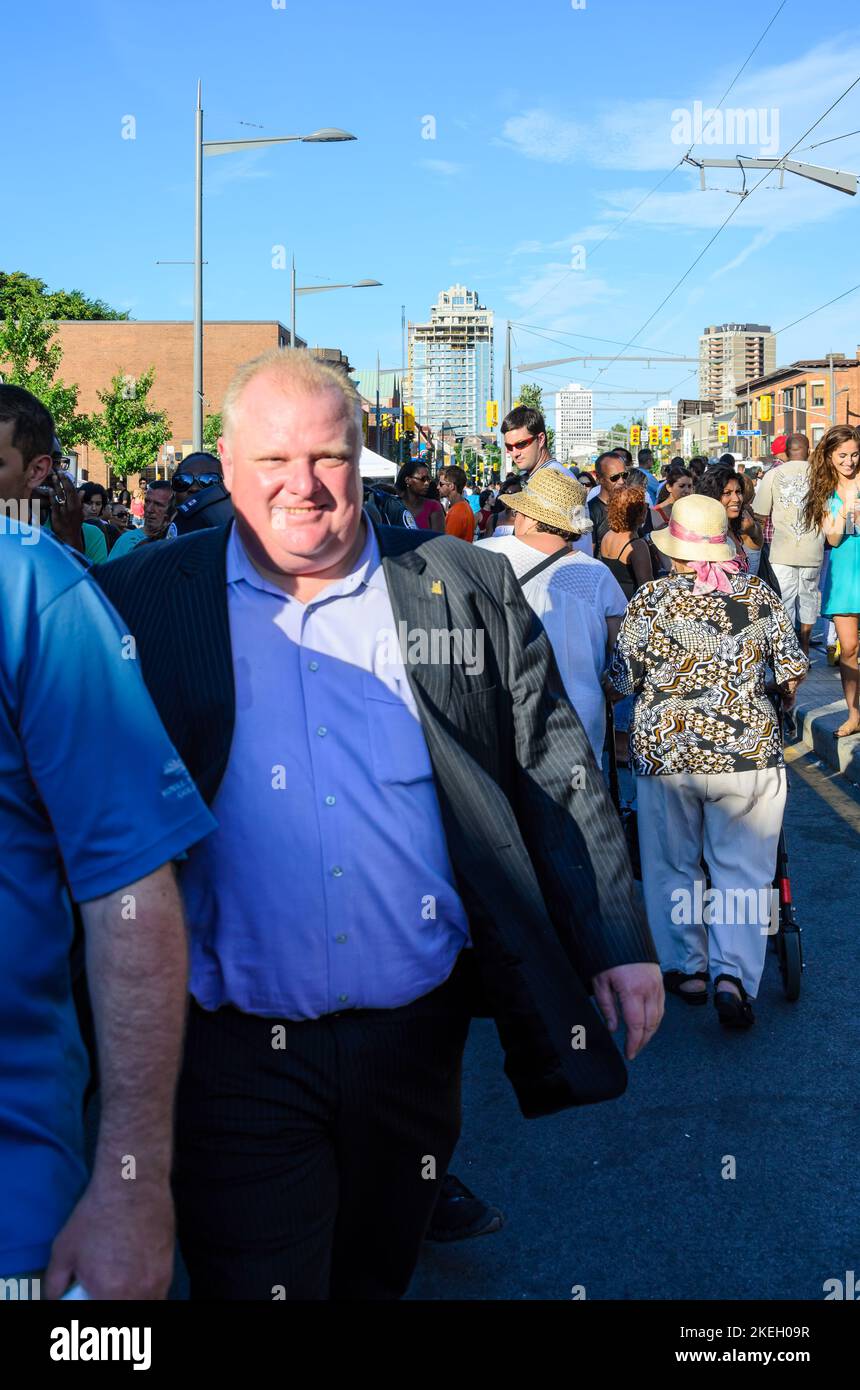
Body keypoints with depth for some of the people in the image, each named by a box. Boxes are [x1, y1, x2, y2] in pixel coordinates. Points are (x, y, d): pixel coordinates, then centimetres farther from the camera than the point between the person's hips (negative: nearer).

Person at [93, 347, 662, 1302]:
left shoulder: (469, 591, 2)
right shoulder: (139, 602, -2)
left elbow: (558, 776, 4)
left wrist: (618, 945, 1)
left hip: (417, 1034, 3)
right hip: (237, 1053, -2)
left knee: (379, 1274, 22)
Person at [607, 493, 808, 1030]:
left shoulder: (651, 599, -6)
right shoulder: (761, 594, 0)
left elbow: (621, 681, -3)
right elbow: (794, 669, 7)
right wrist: (782, 704, 28)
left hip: (665, 751, 0)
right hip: (748, 751, 1)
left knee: (674, 866, 17)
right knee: (744, 870, 8)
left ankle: (688, 967, 23)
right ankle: (733, 975, -5)